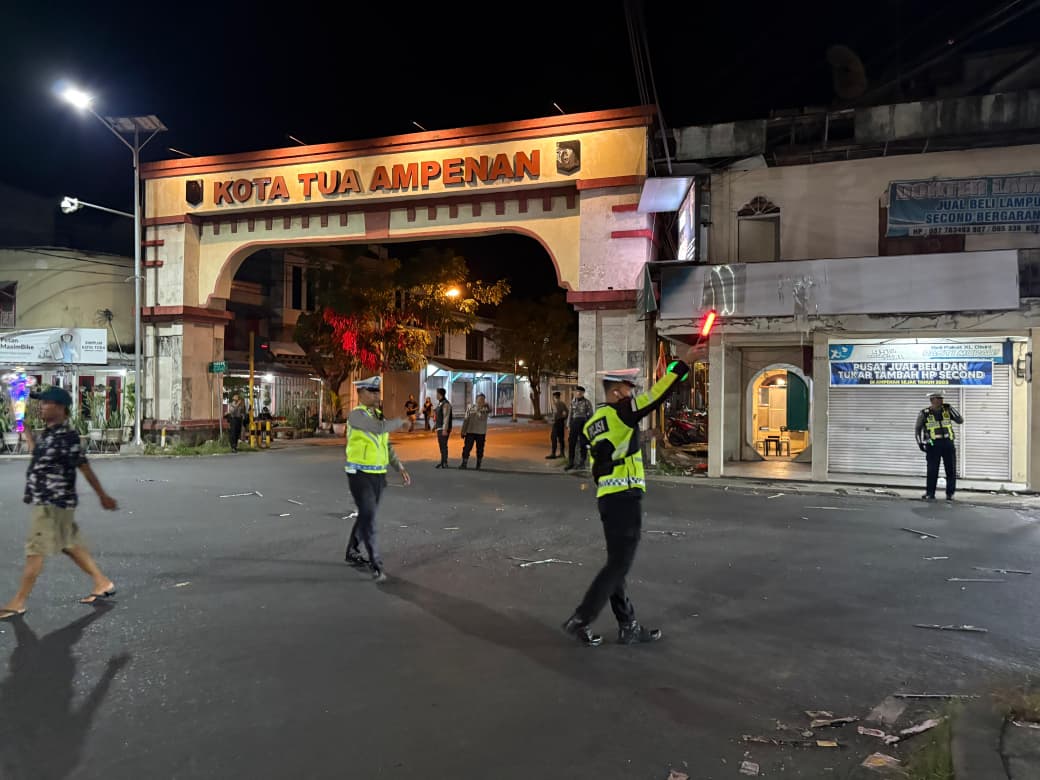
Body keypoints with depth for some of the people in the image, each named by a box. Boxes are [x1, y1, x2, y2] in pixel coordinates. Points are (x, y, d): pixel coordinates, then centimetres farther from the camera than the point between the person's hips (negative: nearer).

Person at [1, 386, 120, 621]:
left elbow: (85, 468, -17)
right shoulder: (49, 433, 10)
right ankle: (103, 583, 23)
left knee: (35, 551, -2)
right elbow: (37, 452, 30)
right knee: (71, 545, 15)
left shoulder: (66, 436, -19)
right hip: (45, 501, 10)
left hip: (53, 503, -10)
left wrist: (103, 496, -13)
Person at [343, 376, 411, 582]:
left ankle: (352, 553, 35)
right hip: (360, 475, -8)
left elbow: (387, 445, 14)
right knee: (368, 518, -9)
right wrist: (402, 420, -16)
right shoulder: (357, 414, -14)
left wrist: (400, 467, 6)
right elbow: (380, 428, -31)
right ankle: (376, 566, -5)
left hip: (378, 475, 8)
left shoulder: (378, 415, 11)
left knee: (366, 516, 17)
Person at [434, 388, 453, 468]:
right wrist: (435, 425, 20)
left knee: (444, 445, -7)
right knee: (441, 445, 16)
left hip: (444, 429, -10)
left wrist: (445, 429, -23)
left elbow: (446, 417, -20)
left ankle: (445, 463, -2)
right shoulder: (439, 403, 13)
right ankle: (442, 462, 25)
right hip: (439, 428, 10)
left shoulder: (445, 404, -16)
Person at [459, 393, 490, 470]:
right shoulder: (471, 407, 2)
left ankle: (478, 465, 16)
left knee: (480, 449, 4)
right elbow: (466, 419, 5)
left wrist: (487, 405, -47)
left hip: (481, 433, 0)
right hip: (470, 432, 0)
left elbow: (490, 410, -26)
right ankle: (464, 463, 9)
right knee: (467, 447, 0)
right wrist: (463, 431, 2)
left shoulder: (486, 408, -1)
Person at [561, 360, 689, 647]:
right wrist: (678, 371, 4)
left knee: (616, 563, 13)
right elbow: (656, 396, -9)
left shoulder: (592, 423, 13)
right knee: (619, 564, -1)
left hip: (606, 497, 9)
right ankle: (580, 620, 2)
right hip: (626, 497, -9)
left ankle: (628, 626, 22)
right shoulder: (621, 411, -11)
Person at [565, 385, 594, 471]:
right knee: (571, 442, 2)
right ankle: (570, 463, 8)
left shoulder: (587, 402, -6)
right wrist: (569, 425, 12)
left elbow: (590, 415, -4)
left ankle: (581, 462, 12)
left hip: (583, 423, -4)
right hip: (574, 423, 4)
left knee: (583, 443, 3)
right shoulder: (573, 401, 9)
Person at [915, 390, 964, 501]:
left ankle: (950, 493, 16)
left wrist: (951, 409, -7)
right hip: (933, 445, -3)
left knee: (951, 470, 5)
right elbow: (917, 429, 8)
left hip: (948, 444, 3)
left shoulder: (947, 411, 7)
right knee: (932, 471, -1)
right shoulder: (924, 413, 0)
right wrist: (920, 443, 0)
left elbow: (960, 420, 0)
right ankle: (930, 494, 9)